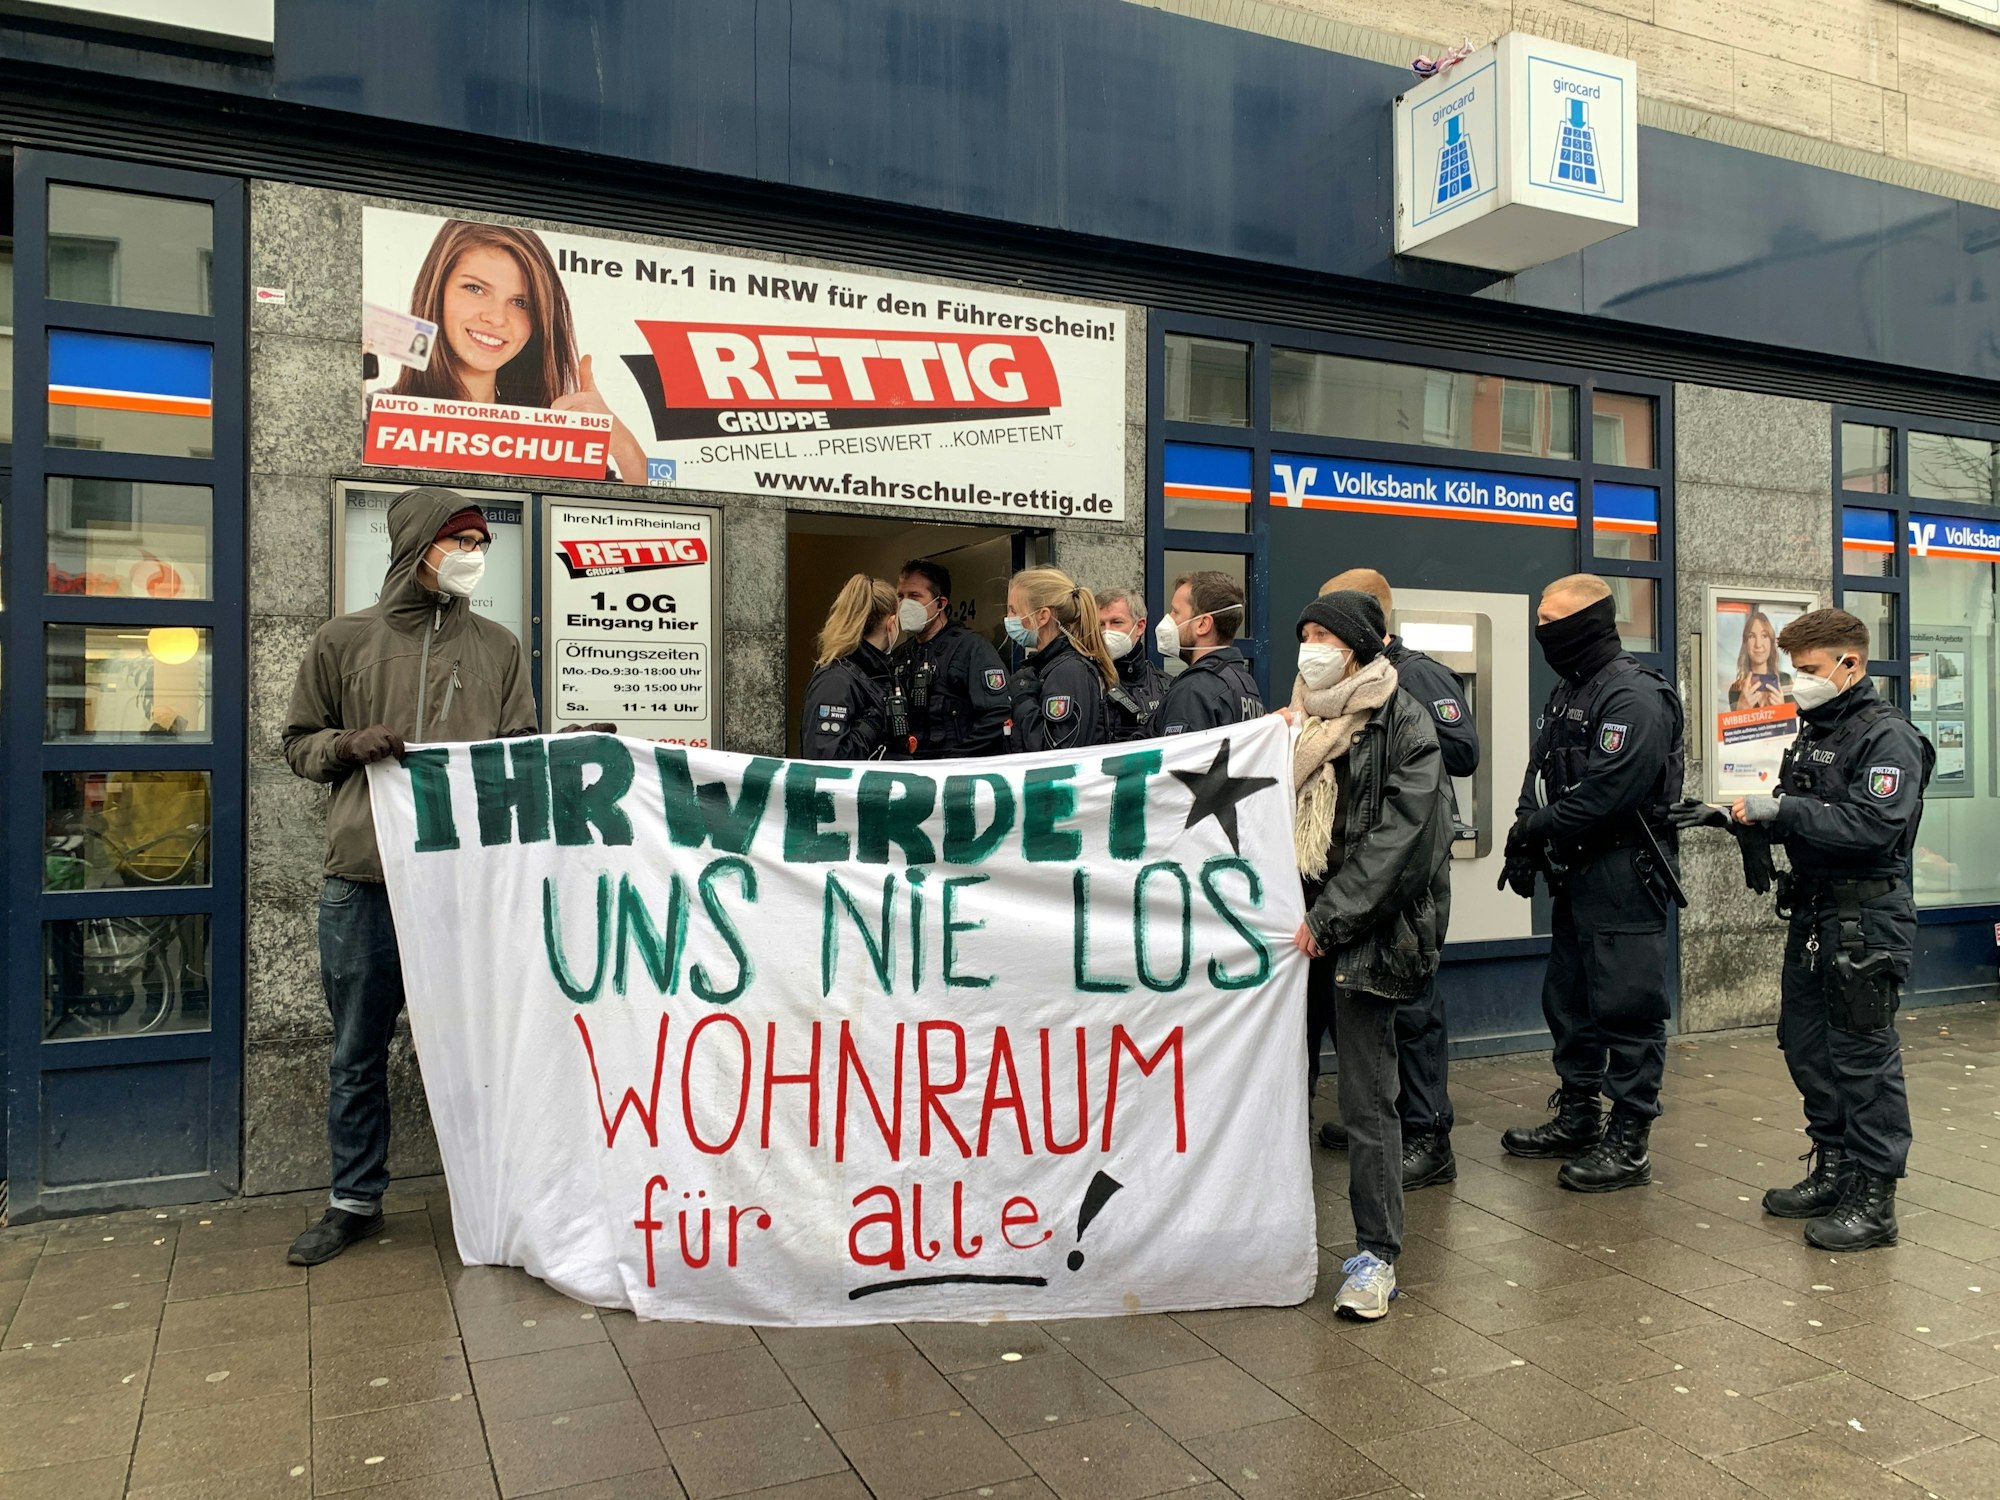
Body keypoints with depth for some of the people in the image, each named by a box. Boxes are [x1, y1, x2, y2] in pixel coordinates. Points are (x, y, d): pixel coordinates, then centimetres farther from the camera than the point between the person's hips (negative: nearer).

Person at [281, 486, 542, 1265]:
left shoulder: (498, 647, 10)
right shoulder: (344, 640, 7)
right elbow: (300, 742, 12)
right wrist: (347, 746, -8)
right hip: (363, 881, 0)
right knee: (357, 1054, 10)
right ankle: (355, 1202, 27)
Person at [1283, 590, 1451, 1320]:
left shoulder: (1402, 722, -4)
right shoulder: (1298, 719, 15)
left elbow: (1397, 835, -12)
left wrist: (1328, 919, -15)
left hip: (1362, 934, -6)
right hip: (1293, 926, 6)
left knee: (1367, 1100, 0)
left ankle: (1376, 1255, 11)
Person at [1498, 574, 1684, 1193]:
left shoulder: (1634, 696, -16)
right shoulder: (1567, 692, 14)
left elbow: (1606, 795, -24)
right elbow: (1540, 775, 15)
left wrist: (1533, 831, -13)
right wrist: (1526, 842, -1)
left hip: (1624, 877, -10)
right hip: (1577, 875, 10)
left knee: (1627, 1009, -2)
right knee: (1567, 1000, 17)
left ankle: (1628, 1144, 7)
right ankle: (1577, 1118, 31)